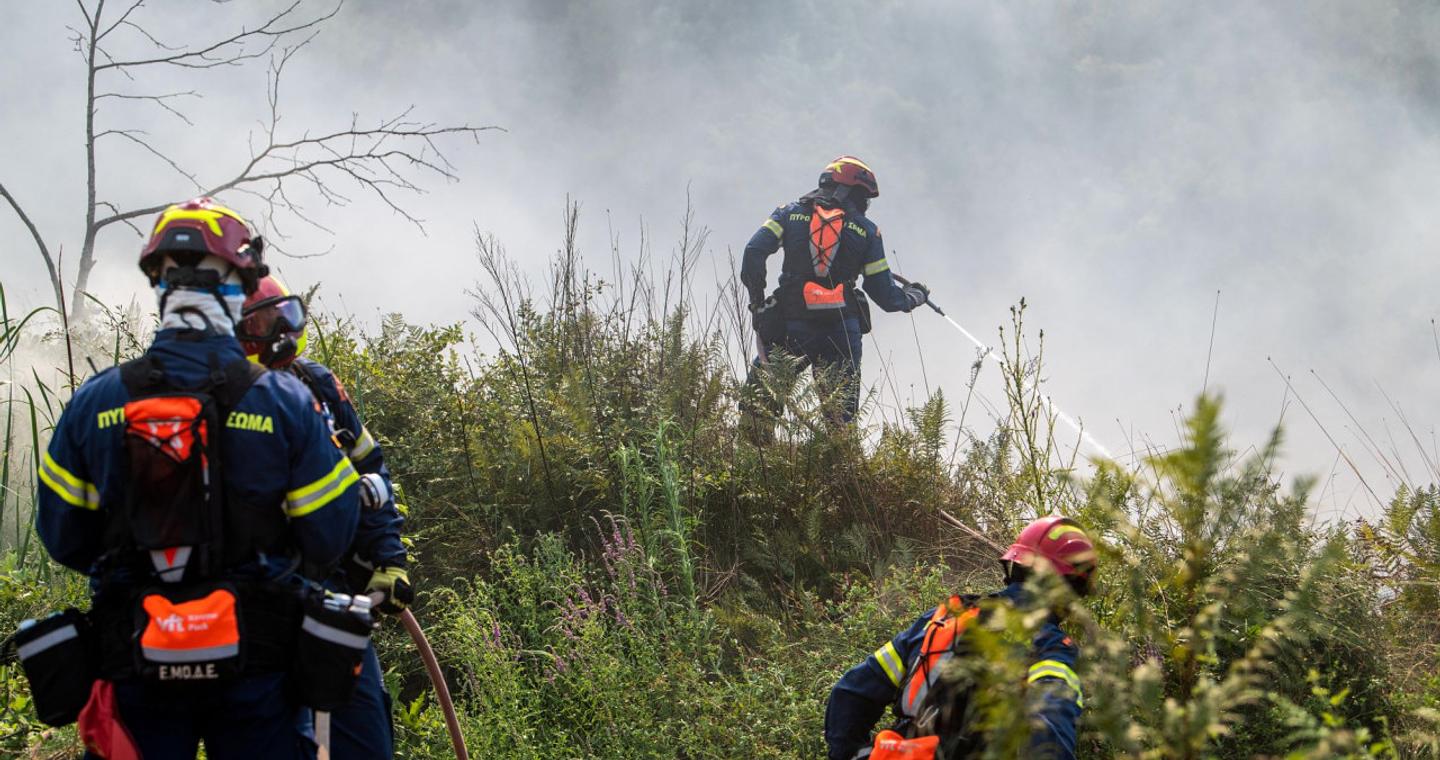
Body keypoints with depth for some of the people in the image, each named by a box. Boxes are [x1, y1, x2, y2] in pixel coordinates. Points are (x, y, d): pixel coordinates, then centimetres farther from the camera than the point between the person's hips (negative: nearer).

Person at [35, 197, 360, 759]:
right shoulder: (285, 401, -7)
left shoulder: (94, 402, -3)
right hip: (255, 658, -1)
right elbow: (327, 540, -4)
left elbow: (63, 539, 3)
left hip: (135, 660, 1)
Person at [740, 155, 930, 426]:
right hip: (843, 331, 1)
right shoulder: (866, 230, 11)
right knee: (841, 412, 7)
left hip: (792, 326, 0)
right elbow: (884, 294, 10)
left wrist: (756, 297, 5)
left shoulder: (791, 213, 11)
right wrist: (913, 297, 29)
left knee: (760, 395, 7)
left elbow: (754, 251, -5)